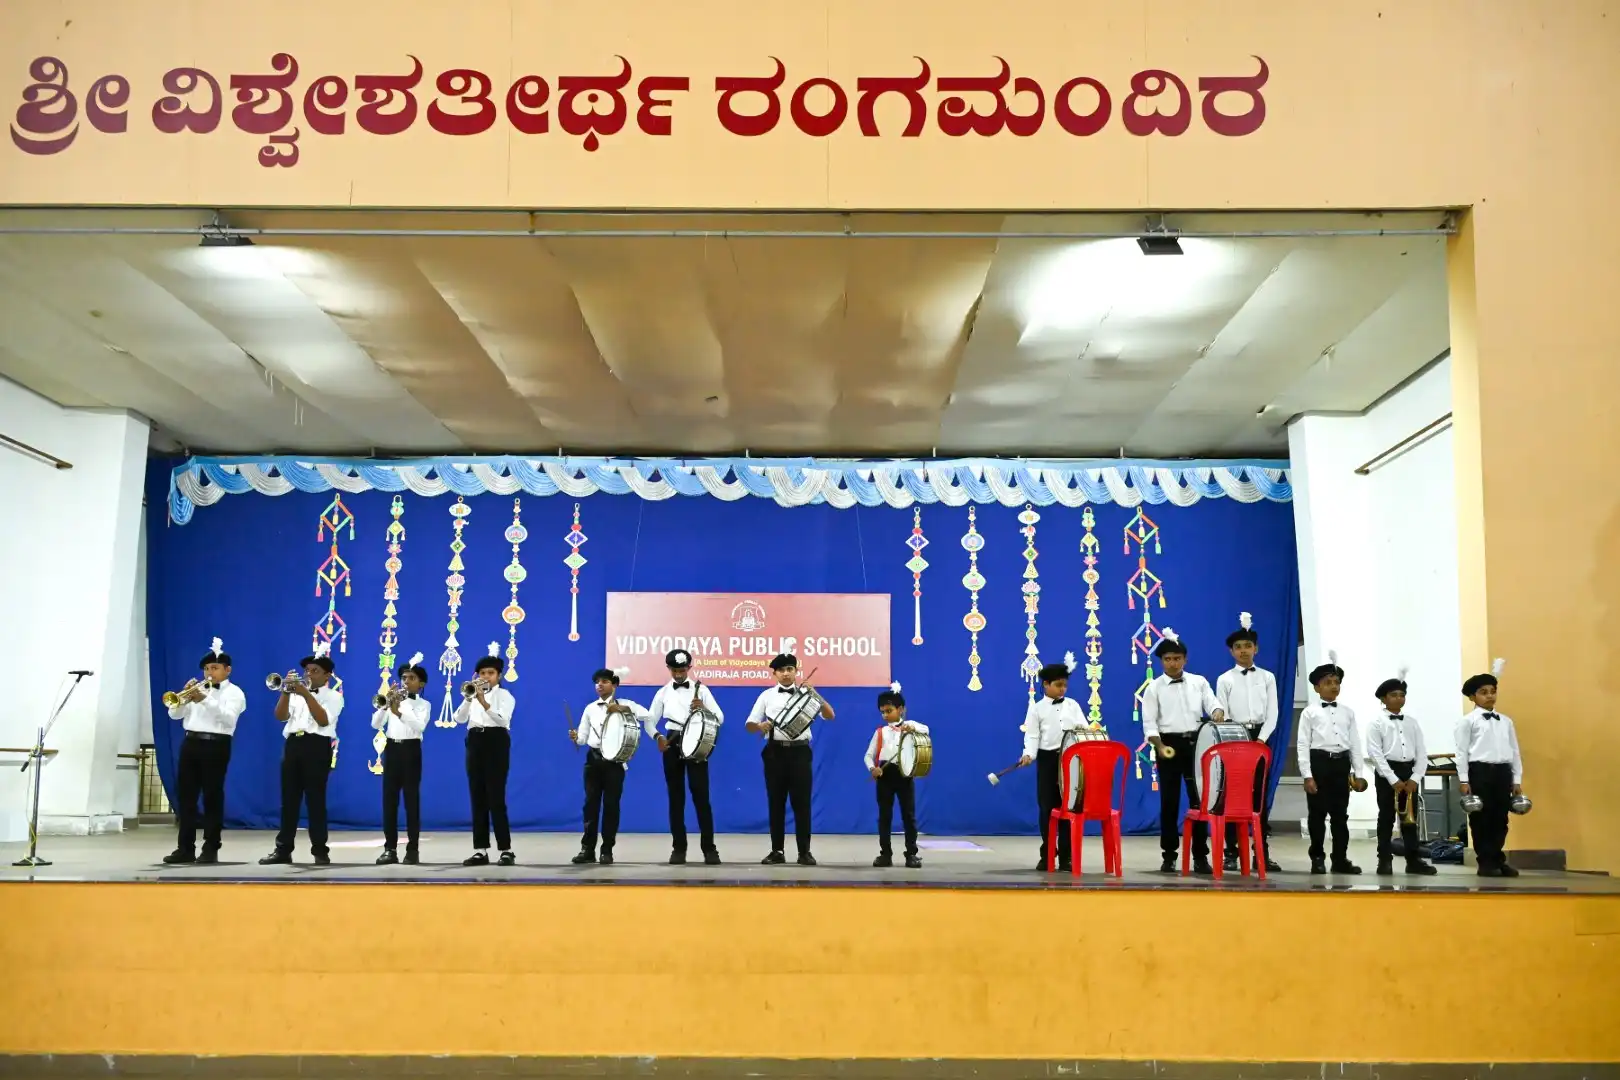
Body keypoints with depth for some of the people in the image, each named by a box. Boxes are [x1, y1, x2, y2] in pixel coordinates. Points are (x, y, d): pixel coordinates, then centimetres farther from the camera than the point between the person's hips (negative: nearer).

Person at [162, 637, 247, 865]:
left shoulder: (234, 692, 1)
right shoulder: (197, 689, 17)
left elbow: (229, 718, -16)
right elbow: (174, 714, 11)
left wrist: (204, 700, -23)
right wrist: (184, 696, -7)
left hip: (215, 745, -5)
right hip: (191, 743, 5)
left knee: (212, 796, -2)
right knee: (186, 795, 4)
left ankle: (210, 849, 2)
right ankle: (185, 848, 10)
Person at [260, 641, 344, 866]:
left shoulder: (333, 696, 6)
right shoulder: (296, 694, 19)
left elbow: (323, 720, -11)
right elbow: (280, 716, 5)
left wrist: (306, 694, -14)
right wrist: (286, 692, -9)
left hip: (317, 747, -4)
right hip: (292, 745, 4)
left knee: (315, 800, -4)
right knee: (289, 799, 4)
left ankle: (320, 851, 0)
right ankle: (283, 849, 8)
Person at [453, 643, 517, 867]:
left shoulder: (505, 695, 2)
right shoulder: (474, 694, 15)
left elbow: (502, 719, -17)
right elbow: (459, 718, 0)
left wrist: (484, 702, -30)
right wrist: (469, 697, -15)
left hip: (496, 743, -5)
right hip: (475, 743, 5)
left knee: (496, 798, -9)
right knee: (477, 798, 5)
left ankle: (506, 850, -6)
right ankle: (480, 850, 9)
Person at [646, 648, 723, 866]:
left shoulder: (701, 690, 5)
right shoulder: (663, 692, 9)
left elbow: (720, 718, 0)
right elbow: (649, 720, 10)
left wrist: (703, 709, -18)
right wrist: (657, 737, -9)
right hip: (672, 745, 2)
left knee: (701, 796, -5)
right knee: (676, 797, 5)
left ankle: (709, 848, -1)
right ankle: (678, 848, 11)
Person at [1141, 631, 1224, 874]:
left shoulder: (1199, 682, 9)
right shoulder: (1154, 687, 2)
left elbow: (1212, 704, -1)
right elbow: (1149, 722, -3)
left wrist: (1218, 712, -25)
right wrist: (1159, 746, -16)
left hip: (1196, 743, 2)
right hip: (1170, 745, -2)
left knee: (1199, 798, 2)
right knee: (1169, 800, 3)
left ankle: (1200, 856, 9)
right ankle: (1169, 855, 11)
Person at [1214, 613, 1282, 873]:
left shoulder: (1267, 678, 8)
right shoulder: (1224, 680, 3)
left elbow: (1272, 714, 2)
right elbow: (1222, 716, -2)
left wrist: (1260, 740, -11)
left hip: (1260, 738, 2)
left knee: (1261, 796, 4)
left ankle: (1263, 853, 10)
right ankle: (1231, 853, 3)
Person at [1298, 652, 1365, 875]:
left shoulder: (1348, 712, 11)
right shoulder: (1310, 712, -1)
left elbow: (1354, 744, 11)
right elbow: (1303, 745, -5)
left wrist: (1357, 774, 6)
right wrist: (1307, 775, -11)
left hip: (1341, 764, 4)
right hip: (1319, 762, -4)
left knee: (1341, 814, 8)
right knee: (1317, 814, 2)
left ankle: (1340, 859, 16)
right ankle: (1317, 859, 11)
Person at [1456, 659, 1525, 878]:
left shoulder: (1506, 721, 14)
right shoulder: (1467, 720, 0)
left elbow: (1514, 751, 13)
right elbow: (1462, 751, -3)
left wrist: (1517, 780, 8)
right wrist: (1463, 780, -9)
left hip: (1503, 772, 4)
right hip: (1479, 771, -4)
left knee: (1500, 819, 8)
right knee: (1481, 819, -1)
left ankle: (1498, 860, 18)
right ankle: (1486, 862, 7)